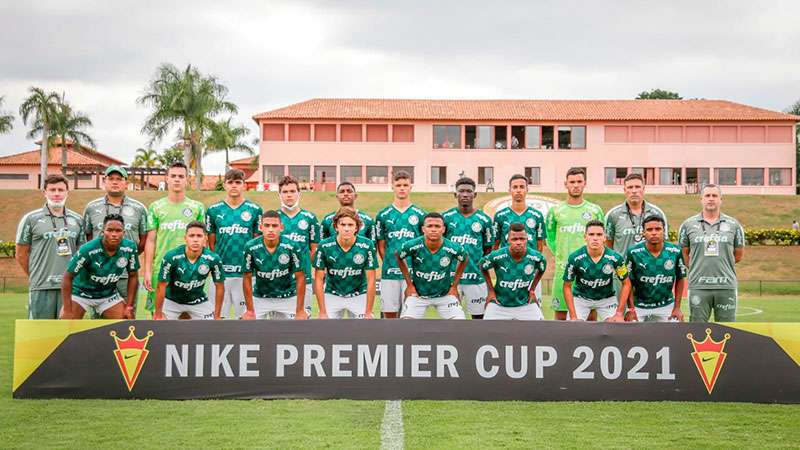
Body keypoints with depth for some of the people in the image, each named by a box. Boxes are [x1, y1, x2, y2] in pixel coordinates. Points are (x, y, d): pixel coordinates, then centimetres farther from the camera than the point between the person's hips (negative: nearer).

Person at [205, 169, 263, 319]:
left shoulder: (254, 210, 4)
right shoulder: (214, 210, 6)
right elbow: (210, 243, 10)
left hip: (245, 273, -1)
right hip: (219, 273, 1)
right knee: (218, 315, 3)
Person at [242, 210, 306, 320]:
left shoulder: (291, 247, -18)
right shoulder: (251, 247, -16)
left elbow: (300, 277, -11)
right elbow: (247, 278, -7)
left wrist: (300, 311, -13)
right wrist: (250, 310, -8)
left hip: (288, 299, -1)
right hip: (259, 298, 1)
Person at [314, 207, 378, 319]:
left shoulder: (367, 246, -17)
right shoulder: (324, 246, -17)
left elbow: (371, 280, -11)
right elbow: (318, 279, -9)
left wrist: (368, 313, -12)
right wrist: (322, 313, -11)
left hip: (359, 296, 0)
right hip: (332, 296, 0)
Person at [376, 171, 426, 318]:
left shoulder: (420, 215, 5)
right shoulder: (383, 215, 8)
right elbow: (381, 246, 10)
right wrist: (389, 264, 1)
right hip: (389, 273, 1)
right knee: (389, 313, 3)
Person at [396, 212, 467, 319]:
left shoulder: (453, 248, -19)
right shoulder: (412, 246, -21)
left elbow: (463, 261, 4)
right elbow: (398, 257, 0)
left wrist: (454, 285, 4)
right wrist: (409, 284, 0)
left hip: (445, 295, 1)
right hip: (417, 294, -1)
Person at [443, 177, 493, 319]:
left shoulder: (483, 220, 3)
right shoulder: (446, 217, 3)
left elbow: (488, 250, 11)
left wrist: (482, 269, 5)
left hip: (476, 278, 0)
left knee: (478, 315, 5)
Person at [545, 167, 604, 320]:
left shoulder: (595, 211, 7)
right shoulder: (555, 211, 7)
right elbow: (550, 238, 15)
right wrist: (561, 256, 6)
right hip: (563, 269, 0)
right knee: (560, 313, 1)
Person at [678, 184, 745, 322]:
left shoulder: (733, 225, 7)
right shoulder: (688, 225, 5)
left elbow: (739, 255, 14)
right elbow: (684, 254, 11)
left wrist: (721, 264, 11)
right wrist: (697, 267, 6)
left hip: (726, 286, 1)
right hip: (698, 286, -1)